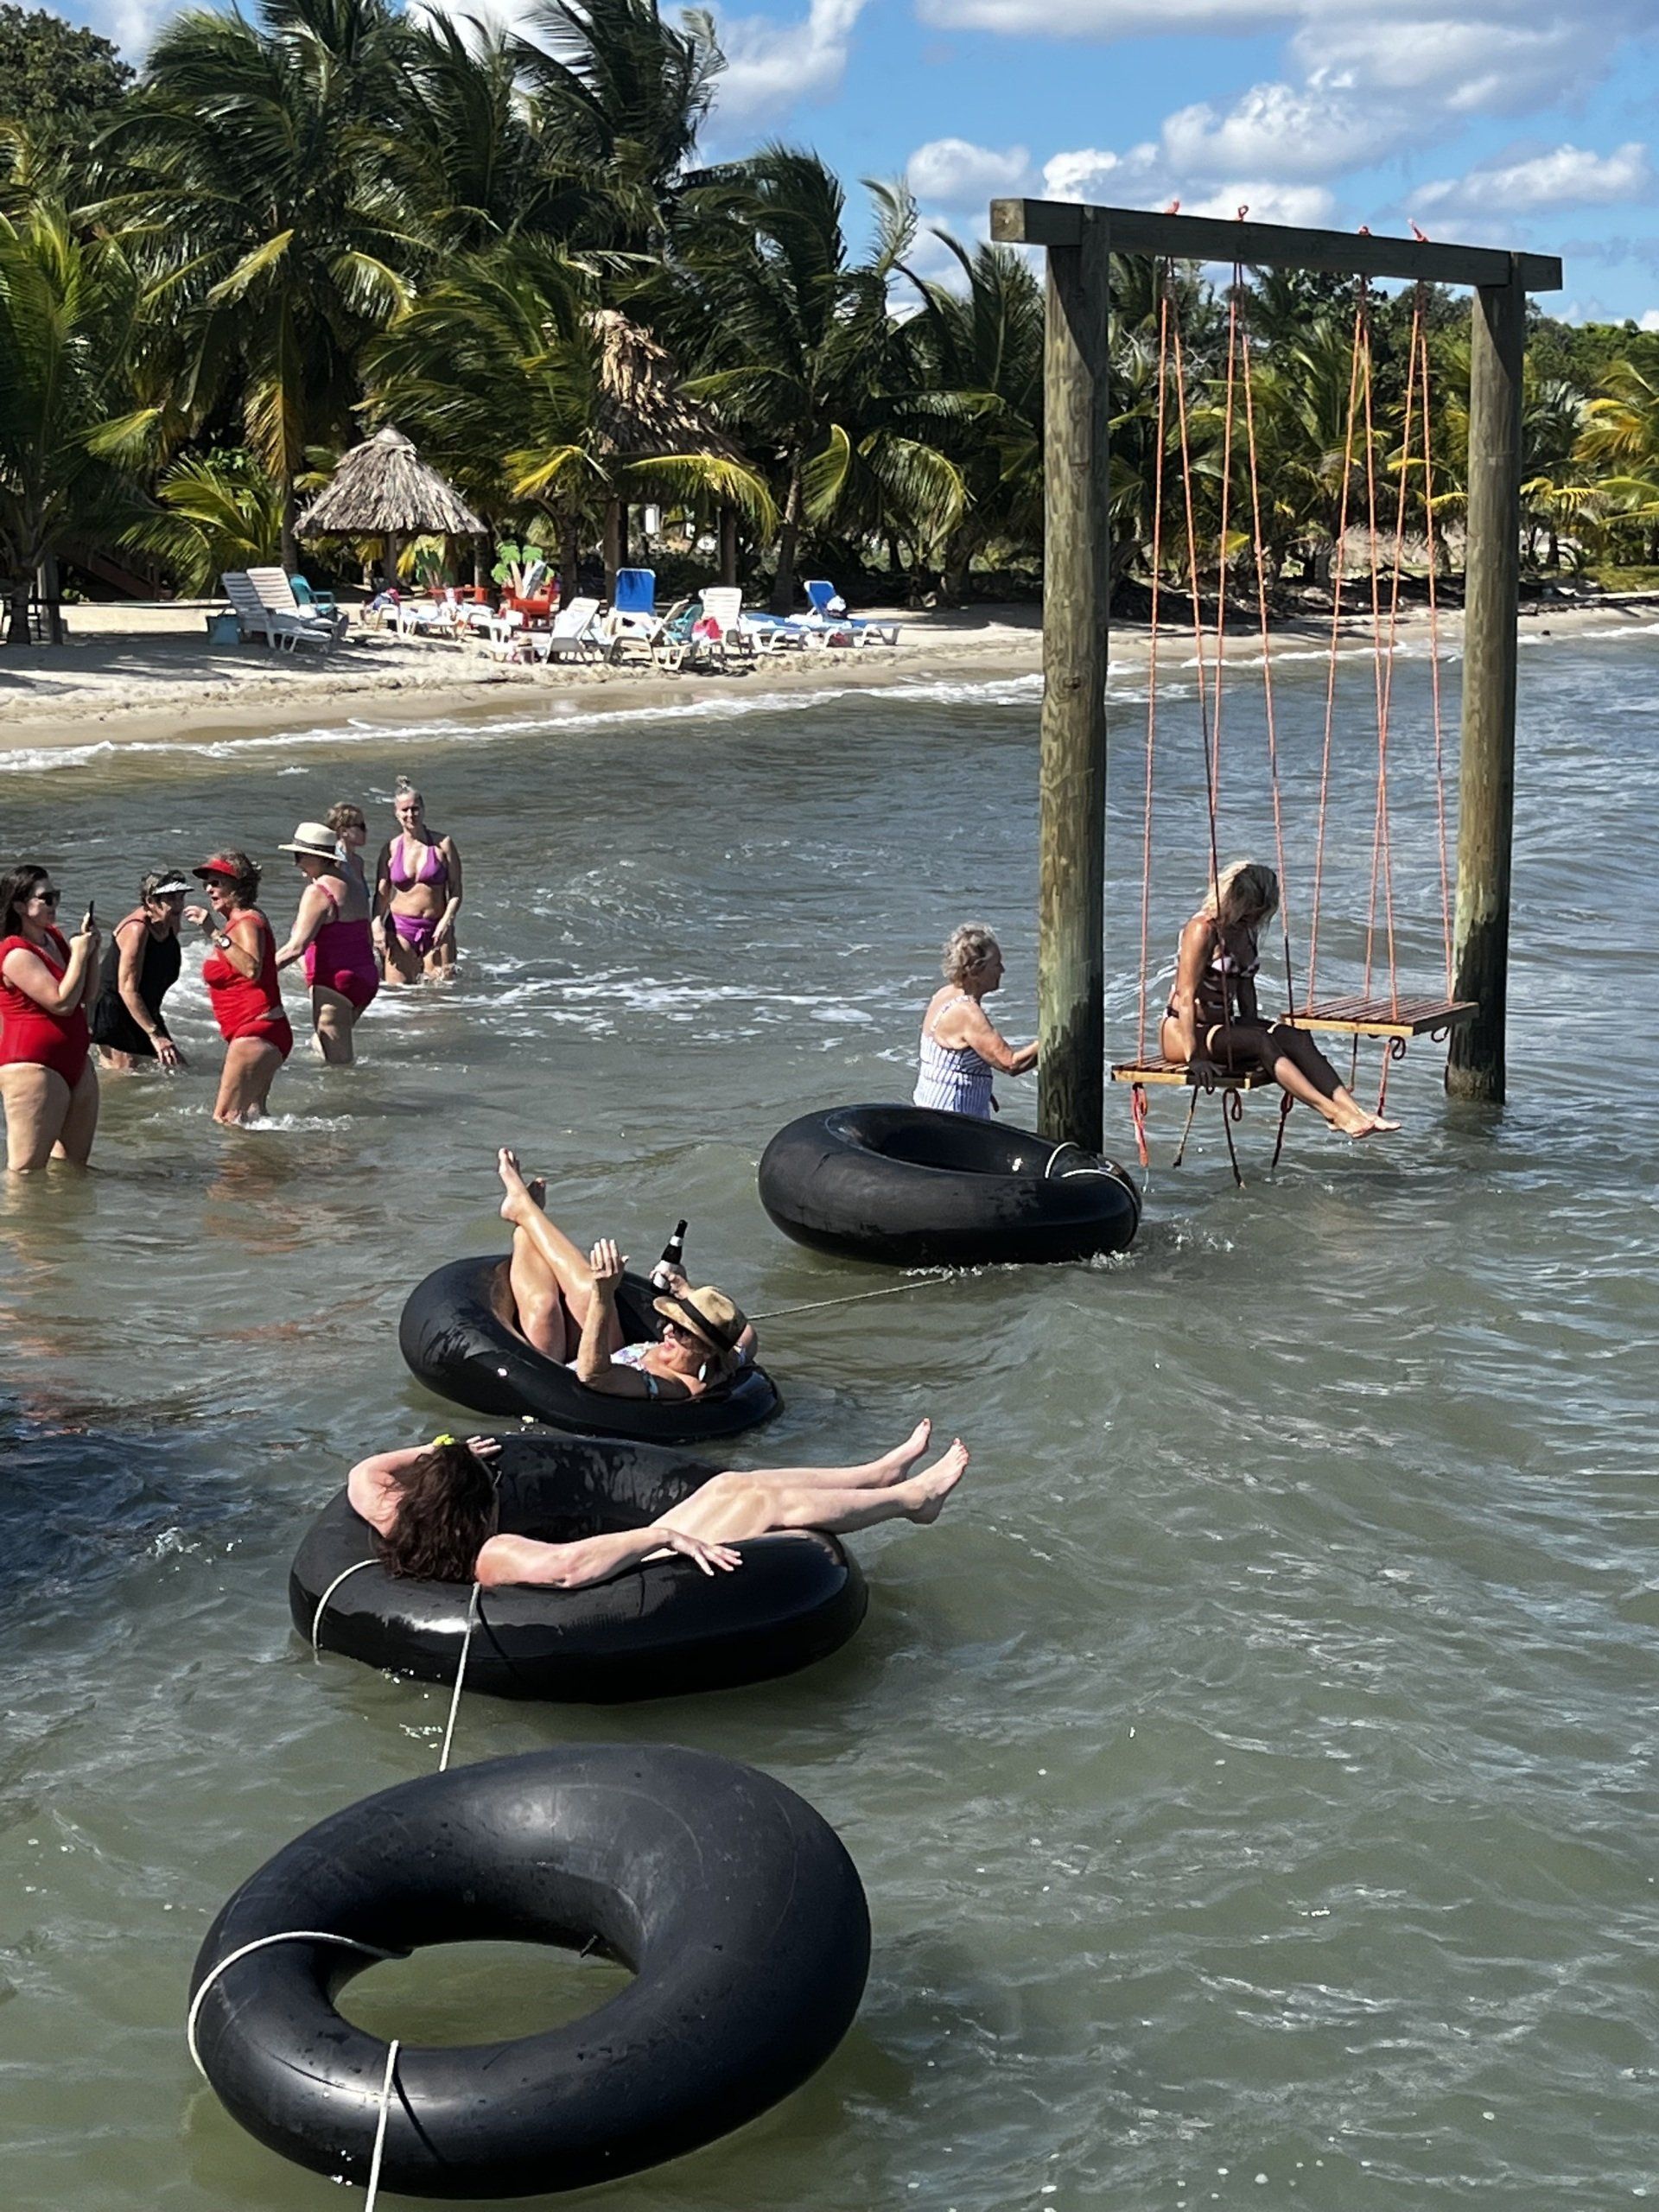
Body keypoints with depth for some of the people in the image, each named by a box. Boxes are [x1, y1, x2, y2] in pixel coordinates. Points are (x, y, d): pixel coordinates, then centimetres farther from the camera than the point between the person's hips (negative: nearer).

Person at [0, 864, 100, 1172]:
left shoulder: (54, 938, 12)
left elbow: (88, 995, 16)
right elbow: (62, 1002, -23)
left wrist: (91, 949, 2)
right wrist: (80, 953, -12)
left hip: (76, 1064, 10)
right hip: (34, 1069, -10)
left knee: (73, 1166, 14)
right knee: (26, 1172, -11)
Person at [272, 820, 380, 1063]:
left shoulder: (317, 891, -15)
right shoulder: (353, 886, 13)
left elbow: (296, 947, -22)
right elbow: (368, 938, 19)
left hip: (334, 982, -9)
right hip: (366, 978, 9)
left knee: (336, 1060, -6)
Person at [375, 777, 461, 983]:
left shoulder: (442, 845, 2)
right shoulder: (391, 849, 6)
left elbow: (456, 892, 1)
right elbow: (381, 894, 9)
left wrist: (446, 921, -14)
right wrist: (377, 925, -7)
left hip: (437, 929, -1)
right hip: (400, 929, 1)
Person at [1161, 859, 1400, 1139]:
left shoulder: (1248, 930, 9)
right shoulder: (1203, 930, -16)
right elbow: (1186, 994, -20)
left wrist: (1255, 1027, 8)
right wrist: (1192, 1056, -26)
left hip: (1224, 1026, 7)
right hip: (1183, 1032, -7)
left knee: (1294, 1037, -19)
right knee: (1261, 1043, -32)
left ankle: (1354, 1111, -34)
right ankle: (1332, 1112, -43)